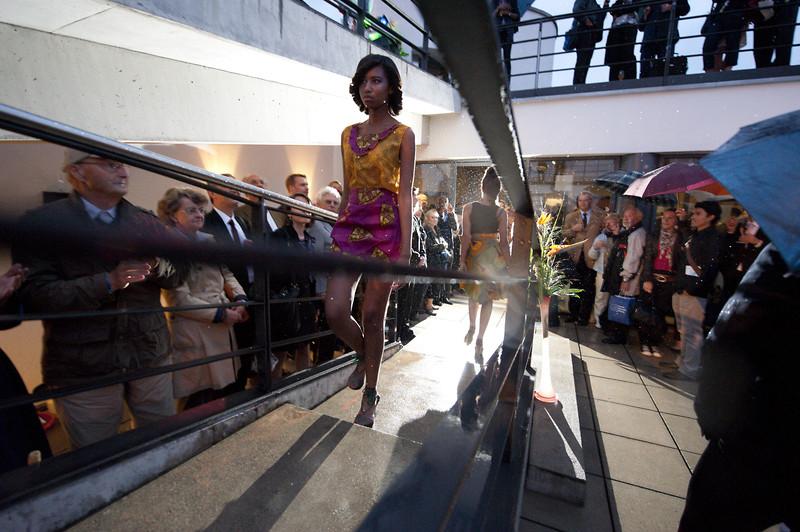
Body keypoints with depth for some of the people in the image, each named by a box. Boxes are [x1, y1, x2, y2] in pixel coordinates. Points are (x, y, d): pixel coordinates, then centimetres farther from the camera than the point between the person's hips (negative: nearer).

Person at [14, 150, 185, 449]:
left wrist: (156, 266, -15)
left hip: (151, 357, 3)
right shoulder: (40, 223, -4)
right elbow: (34, 296, -13)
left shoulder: (146, 221, 7)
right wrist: (108, 282, -24)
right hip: (83, 369, -3)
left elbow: (179, 273, 5)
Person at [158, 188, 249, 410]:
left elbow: (226, 273, 13)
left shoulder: (209, 240, 10)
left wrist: (240, 299, -5)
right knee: (198, 399, 7)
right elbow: (180, 299, -16)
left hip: (222, 328, 7)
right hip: (193, 332, -7)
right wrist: (221, 314, -14)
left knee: (223, 390, 18)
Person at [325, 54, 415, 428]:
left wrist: (404, 250, -13)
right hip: (350, 225, 4)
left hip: (385, 228, -4)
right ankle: (362, 356, 28)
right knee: (335, 311, -7)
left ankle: (370, 397, 22)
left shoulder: (402, 134, 1)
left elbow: (405, 195, -6)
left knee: (372, 315, 2)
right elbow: (346, 189, 16)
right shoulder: (349, 133, 14)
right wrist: (337, 231, 15)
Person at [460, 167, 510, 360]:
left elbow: (466, 237, -8)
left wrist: (462, 260, -3)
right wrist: (508, 263, 4)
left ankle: (472, 328, 31)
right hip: (494, 256, 0)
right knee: (487, 297, 8)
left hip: (474, 254, 1)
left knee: (474, 291, 23)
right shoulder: (501, 213, -4)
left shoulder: (468, 208, -5)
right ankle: (479, 339, 6)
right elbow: (504, 241, -4)